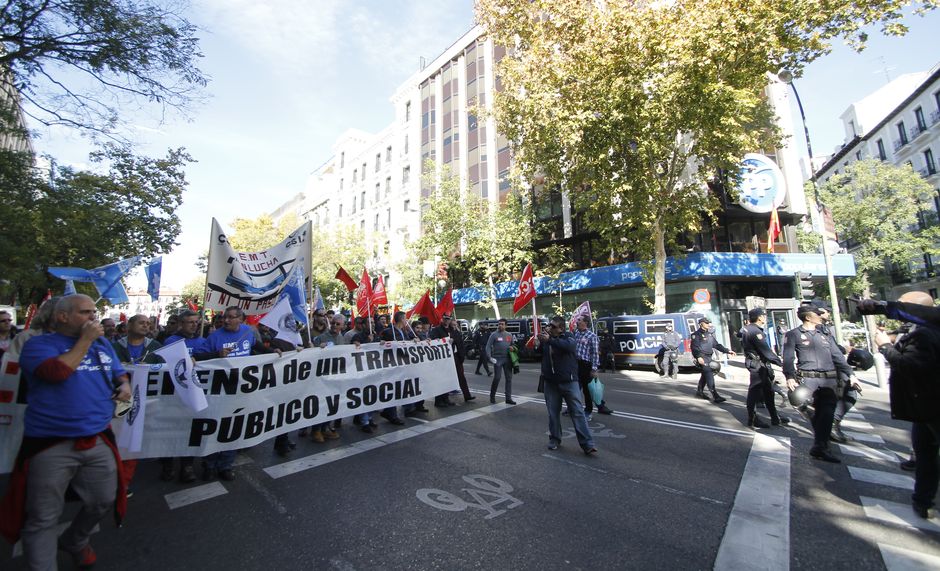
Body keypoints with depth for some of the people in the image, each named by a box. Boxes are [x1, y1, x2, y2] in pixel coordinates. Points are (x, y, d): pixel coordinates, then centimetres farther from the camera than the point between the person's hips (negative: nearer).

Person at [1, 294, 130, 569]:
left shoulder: (102, 344, 11)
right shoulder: (38, 344, -5)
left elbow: (119, 373, 21)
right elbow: (57, 372, -23)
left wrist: (124, 386, -1)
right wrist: (85, 340, -15)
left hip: (99, 441, 5)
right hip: (51, 445, -5)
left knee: (104, 502, 17)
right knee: (43, 519, 8)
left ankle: (75, 541, 44)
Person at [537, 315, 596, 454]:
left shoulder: (568, 336, -3)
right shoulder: (546, 337, 8)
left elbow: (569, 345, -26)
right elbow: (537, 351, 9)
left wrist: (550, 340, -33)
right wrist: (539, 342, -10)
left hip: (569, 381, -3)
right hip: (550, 382, 3)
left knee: (578, 412, -2)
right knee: (553, 412, 10)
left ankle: (587, 444, 2)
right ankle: (555, 439, 26)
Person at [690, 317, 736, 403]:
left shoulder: (709, 334, 19)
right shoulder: (697, 334, -7)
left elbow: (716, 345, 23)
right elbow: (694, 347, -16)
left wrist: (727, 351, 15)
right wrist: (698, 357, -28)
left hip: (709, 357, 9)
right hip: (702, 357, -9)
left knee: (705, 375, 15)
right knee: (709, 375, -14)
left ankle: (699, 392, 28)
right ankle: (715, 396, -17)